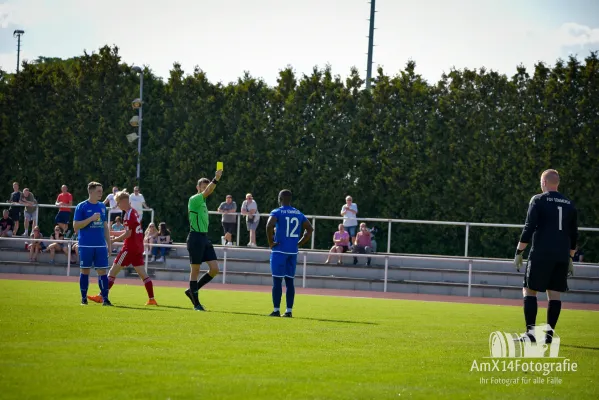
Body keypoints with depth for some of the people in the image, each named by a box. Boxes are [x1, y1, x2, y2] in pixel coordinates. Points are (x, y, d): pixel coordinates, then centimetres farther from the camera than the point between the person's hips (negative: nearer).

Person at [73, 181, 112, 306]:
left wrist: (109, 244, 14)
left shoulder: (102, 206, 12)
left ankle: (105, 298, -3)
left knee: (102, 271, -2)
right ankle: (84, 298, 12)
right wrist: (91, 218, -17)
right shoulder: (81, 207, -3)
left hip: (100, 245, 4)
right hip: (85, 245, -4)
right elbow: (76, 226, -8)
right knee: (85, 271, 3)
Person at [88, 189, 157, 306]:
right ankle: (151, 299, 3)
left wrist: (113, 240, -10)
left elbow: (128, 234, -18)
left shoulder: (129, 214, -14)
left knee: (113, 271, -3)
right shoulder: (135, 213, 14)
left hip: (130, 247, -9)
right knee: (142, 273, 7)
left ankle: (101, 296, -2)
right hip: (138, 247, 9)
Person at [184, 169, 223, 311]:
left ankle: (192, 291, 16)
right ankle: (196, 303, 5)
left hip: (204, 238, 9)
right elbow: (206, 193, -26)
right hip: (196, 237, -9)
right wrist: (216, 179, -36)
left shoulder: (202, 202, 17)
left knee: (214, 269, 1)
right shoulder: (194, 200, -9)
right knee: (195, 271, -1)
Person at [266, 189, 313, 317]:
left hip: (279, 250, -5)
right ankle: (289, 311, 8)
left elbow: (269, 225, -23)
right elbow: (310, 229, 13)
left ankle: (276, 310, -2)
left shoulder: (277, 212, -6)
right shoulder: (299, 214, 11)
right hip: (293, 251, 5)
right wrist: (299, 243, 13)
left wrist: (271, 242, -12)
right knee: (289, 281, 9)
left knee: (277, 281, -1)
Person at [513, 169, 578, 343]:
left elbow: (529, 228, -8)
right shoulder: (569, 204, 14)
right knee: (554, 293, 6)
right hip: (562, 256, 5)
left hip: (541, 254, -5)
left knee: (529, 290, 1)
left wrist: (519, 252, -4)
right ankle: (549, 334, 2)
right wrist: (570, 258, 24)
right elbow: (574, 234, 17)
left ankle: (530, 331, -9)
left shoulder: (538, 200, -2)